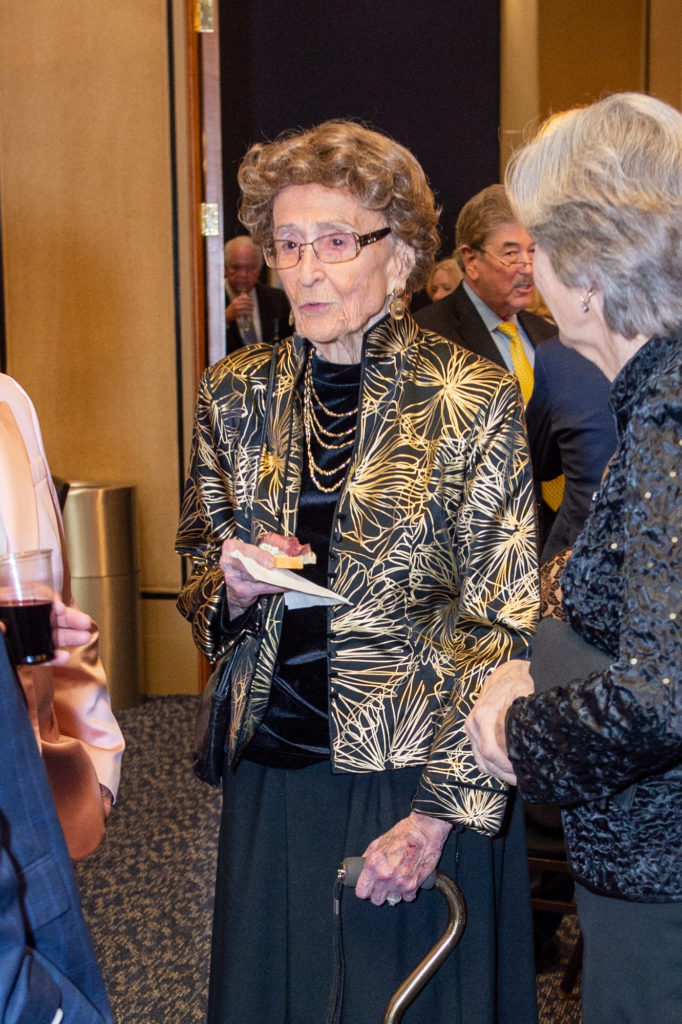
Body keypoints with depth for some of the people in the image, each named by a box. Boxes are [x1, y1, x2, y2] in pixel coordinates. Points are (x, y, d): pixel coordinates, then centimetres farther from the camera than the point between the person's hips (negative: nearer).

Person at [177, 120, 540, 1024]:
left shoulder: (473, 401, -11)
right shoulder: (237, 394, 2)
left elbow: (504, 626, -11)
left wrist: (438, 815, -15)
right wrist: (231, 590, -11)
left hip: (422, 780, -3)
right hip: (271, 774, 4)